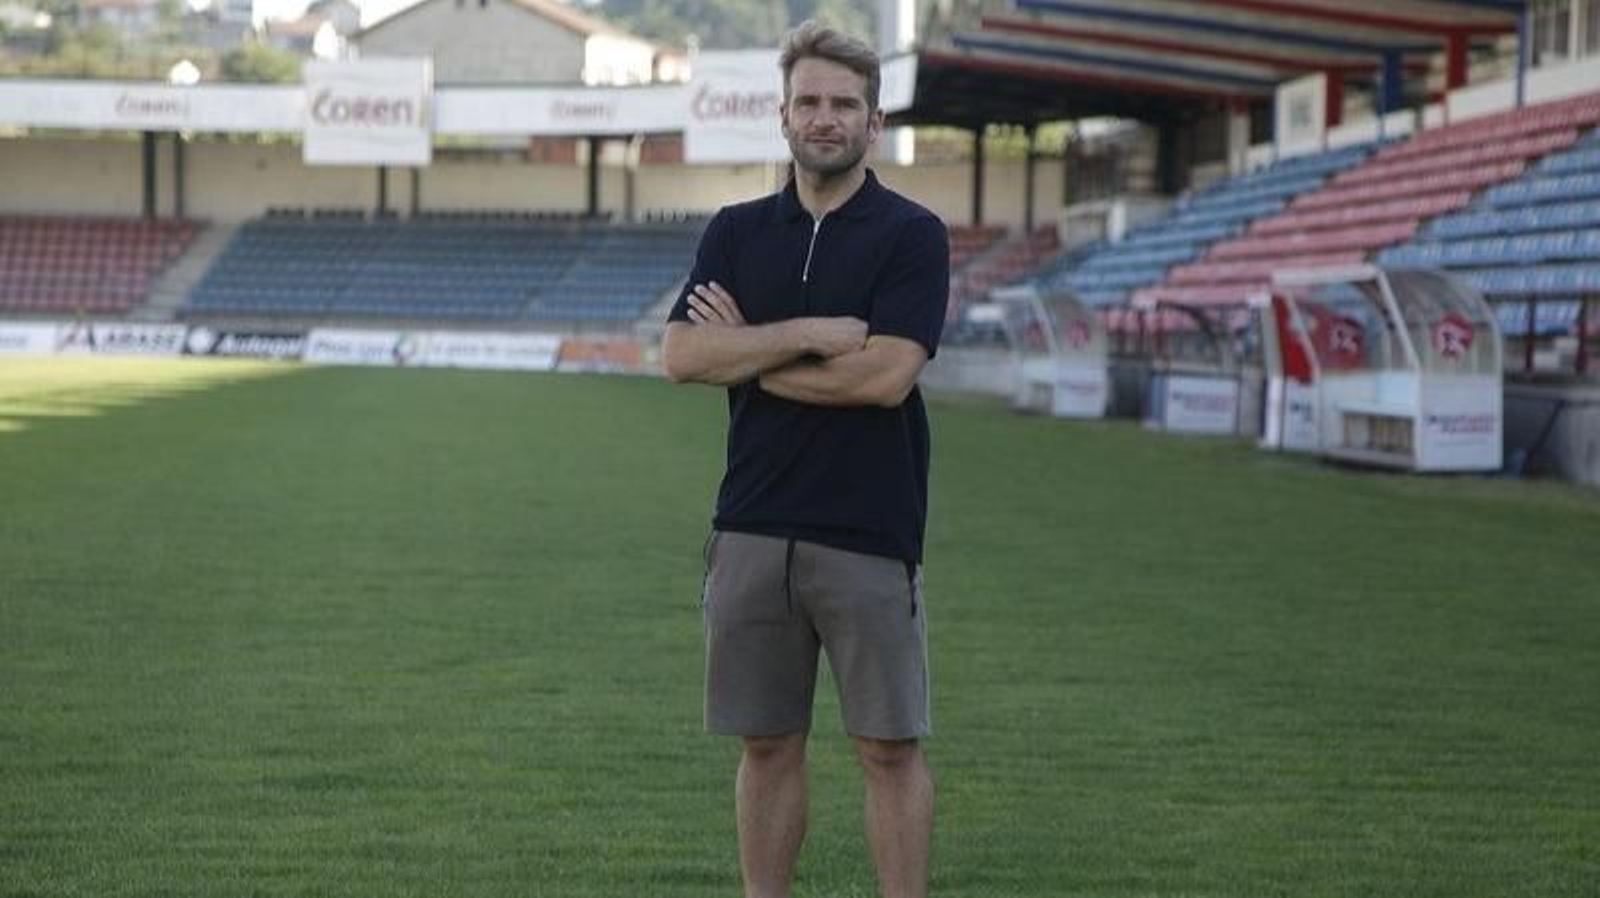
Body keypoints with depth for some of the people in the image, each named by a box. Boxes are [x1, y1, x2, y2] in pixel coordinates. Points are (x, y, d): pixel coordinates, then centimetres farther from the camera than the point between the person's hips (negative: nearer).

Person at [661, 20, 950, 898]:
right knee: (767, 745, 10)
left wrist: (749, 353, -6)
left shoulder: (911, 235, -3)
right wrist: (808, 336, -15)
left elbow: (885, 373, -16)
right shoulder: (735, 232, 9)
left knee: (890, 747, 2)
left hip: (869, 537, -4)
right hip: (751, 531, 4)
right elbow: (681, 353, -4)